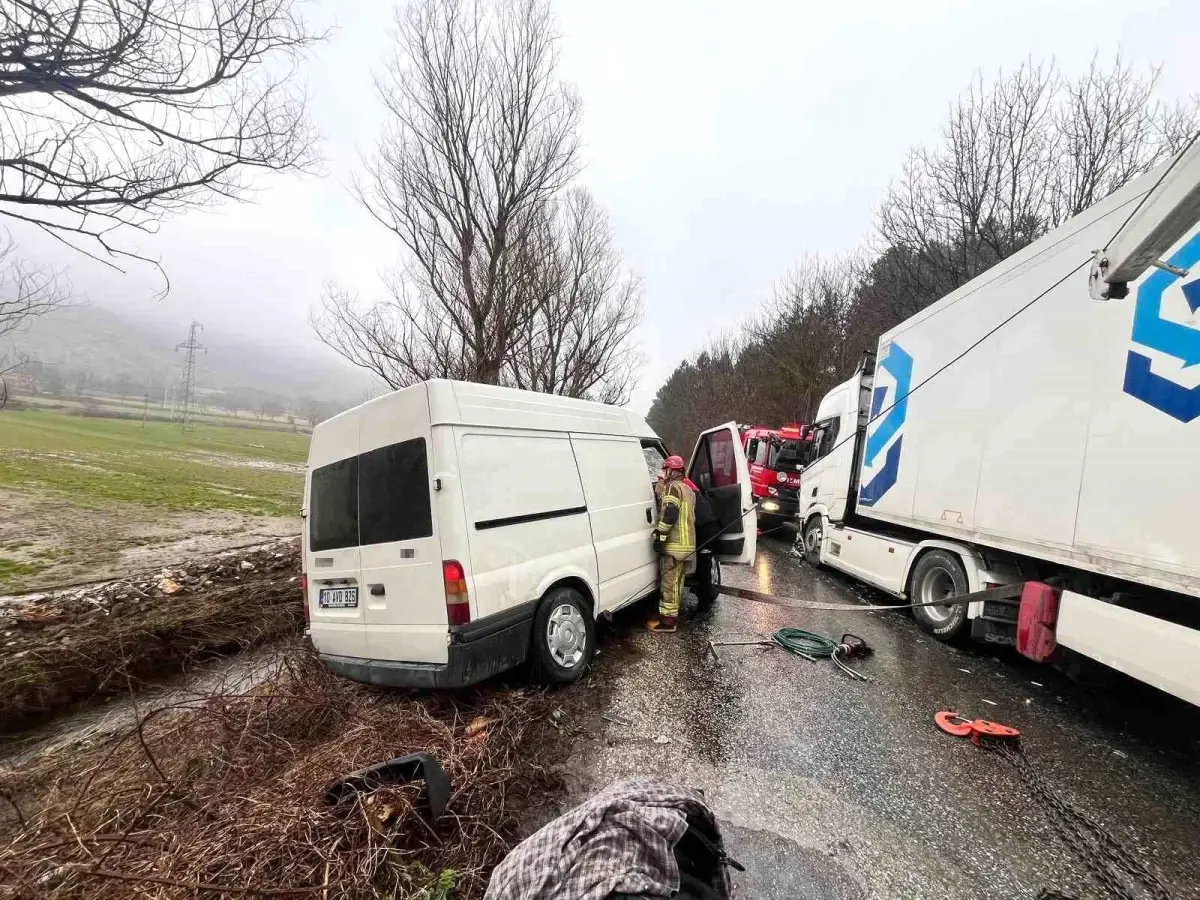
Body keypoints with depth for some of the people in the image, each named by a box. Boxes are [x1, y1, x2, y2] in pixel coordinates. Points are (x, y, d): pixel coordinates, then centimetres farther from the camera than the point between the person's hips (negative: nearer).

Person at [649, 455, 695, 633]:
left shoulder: (673, 486, -10)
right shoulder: (688, 488, 20)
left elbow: (670, 514, -21)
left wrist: (660, 535, -19)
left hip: (675, 543, -9)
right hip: (688, 543, 9)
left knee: (669, 582, -4)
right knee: (676, 581, 16)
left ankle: (668, 620, 1)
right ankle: (671, 614, 24)